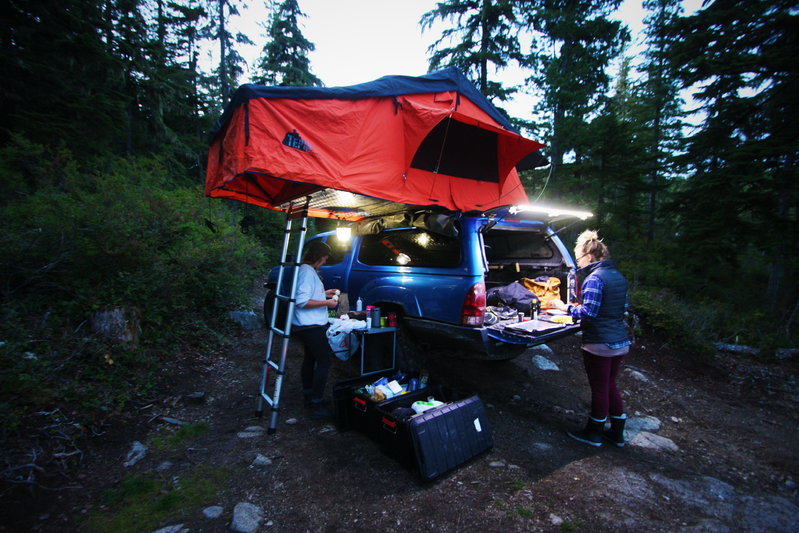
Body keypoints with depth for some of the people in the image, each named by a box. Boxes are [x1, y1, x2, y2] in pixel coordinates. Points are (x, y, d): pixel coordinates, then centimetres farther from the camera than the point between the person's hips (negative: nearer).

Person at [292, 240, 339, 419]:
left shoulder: (306, 270, 13)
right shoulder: (307, 272, -19)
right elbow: (302, 302, -25)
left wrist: (324, 293, 16)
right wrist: (326, 302, -19)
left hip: (307, 326, 11)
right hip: (312, 326, -11)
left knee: (310, 359, 21)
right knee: (325, 361, -8)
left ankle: (308, 396, 36)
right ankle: (317, 405, -4)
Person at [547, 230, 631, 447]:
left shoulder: (595, 278, -19)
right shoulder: (618, 276, 9)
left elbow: (588, 312, -24)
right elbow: (622, 308, 17)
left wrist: (565, 307, -11)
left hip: (599, 345, -9)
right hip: (620, 343, 9)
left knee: (599, 389, 7)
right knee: (610, 386, 21)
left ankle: (594, 433, 25)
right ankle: (617, 433, 33)